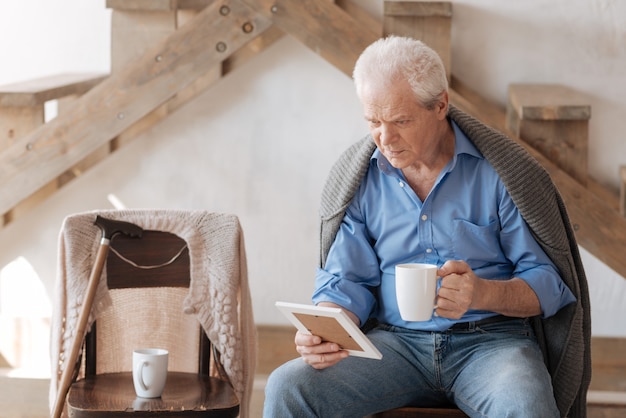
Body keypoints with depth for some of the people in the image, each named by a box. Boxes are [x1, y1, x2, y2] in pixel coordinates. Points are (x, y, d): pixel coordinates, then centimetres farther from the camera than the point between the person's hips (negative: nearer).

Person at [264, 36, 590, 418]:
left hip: (491, 339, -2)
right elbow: (346, 281, 9)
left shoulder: (499, 172, -3)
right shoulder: (360, 179, 7)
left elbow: (549, 284, -1)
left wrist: (483, 294, -22)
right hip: (394, 341, 2)